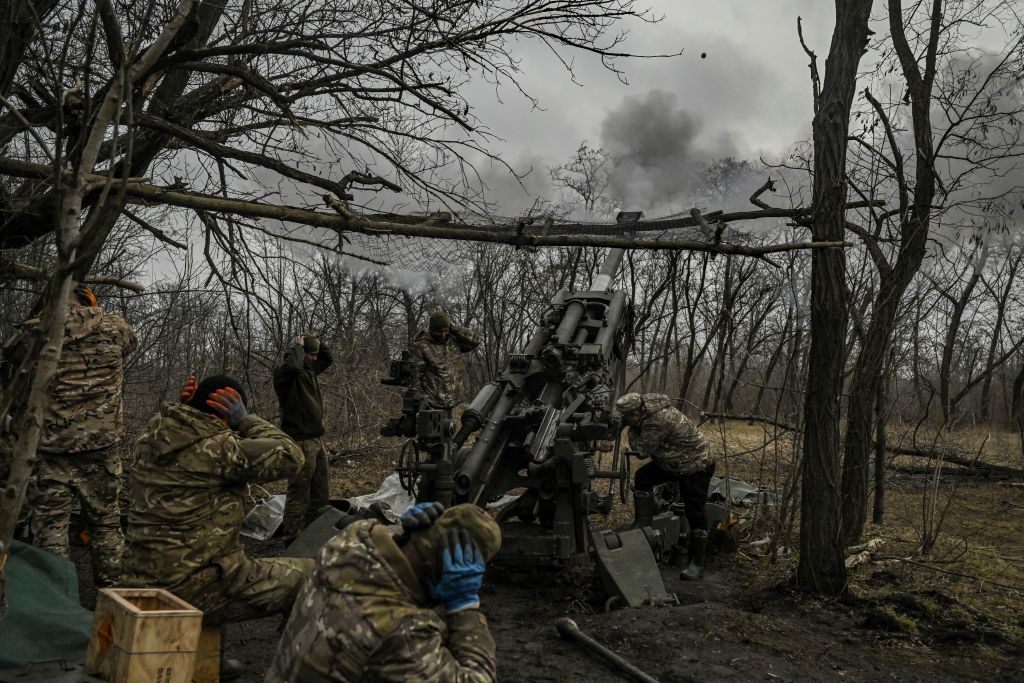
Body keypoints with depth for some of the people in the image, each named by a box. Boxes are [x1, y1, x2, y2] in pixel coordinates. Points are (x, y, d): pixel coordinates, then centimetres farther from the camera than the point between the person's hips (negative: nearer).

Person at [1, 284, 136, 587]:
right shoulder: (114, 326, 0)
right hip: (102, 445, 2)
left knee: (49, 522, 7)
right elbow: (131, 343, 22)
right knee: (105, 522, 14)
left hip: (52, 445, -2)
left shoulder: (37, 330, -4)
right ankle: (112, 589, 20)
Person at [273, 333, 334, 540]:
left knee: (321, 492, 14)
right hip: (300, 441, -9)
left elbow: (329, 359, 29)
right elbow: (292, 364, -35)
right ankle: (291, 537, 1)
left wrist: (317, 343, 10)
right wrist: (298, 346, -16)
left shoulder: (310, 370, 13)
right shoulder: (284, 373, -11)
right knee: (299, 493, -5)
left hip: (317, 439, 9)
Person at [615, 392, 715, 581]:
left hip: (697, 466, -9)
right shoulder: (647, 403, -8)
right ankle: (642, 526, 7)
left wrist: (632, 429, -14)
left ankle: (697, 564, 7)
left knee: (695, 513, -3)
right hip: (672, 461, 9)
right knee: (643, 478, -3)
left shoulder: (657, 421, -35)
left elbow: (641, 449, -28)